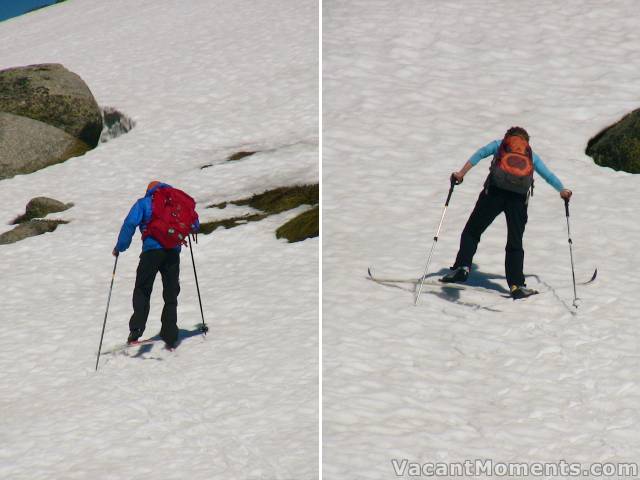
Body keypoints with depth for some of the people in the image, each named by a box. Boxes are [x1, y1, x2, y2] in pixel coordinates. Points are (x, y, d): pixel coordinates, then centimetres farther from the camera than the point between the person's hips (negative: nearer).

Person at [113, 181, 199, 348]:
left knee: (142, 291, 3)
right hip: (173, 252, 3)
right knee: (171, 296, 10)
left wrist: (119, 247, 2)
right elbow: (194, 225, 17)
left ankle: (136, 330, -16)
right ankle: (170, 339, 4)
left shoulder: (144, 203, 11)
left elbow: (130, 224, -3)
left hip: (152, 250, -3)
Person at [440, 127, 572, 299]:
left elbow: (480, 154, 7)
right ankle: (516, 285, -2)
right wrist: (563, 191, 33)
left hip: (495, 192, -2)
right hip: (519, 199, 2)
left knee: (472, 231, 8)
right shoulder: (532, 155, 28)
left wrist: (461, 173, -1)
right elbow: (548, 175, 24)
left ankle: (463, 266, -10)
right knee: (515, 243, 7)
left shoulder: (499, 144, 23)